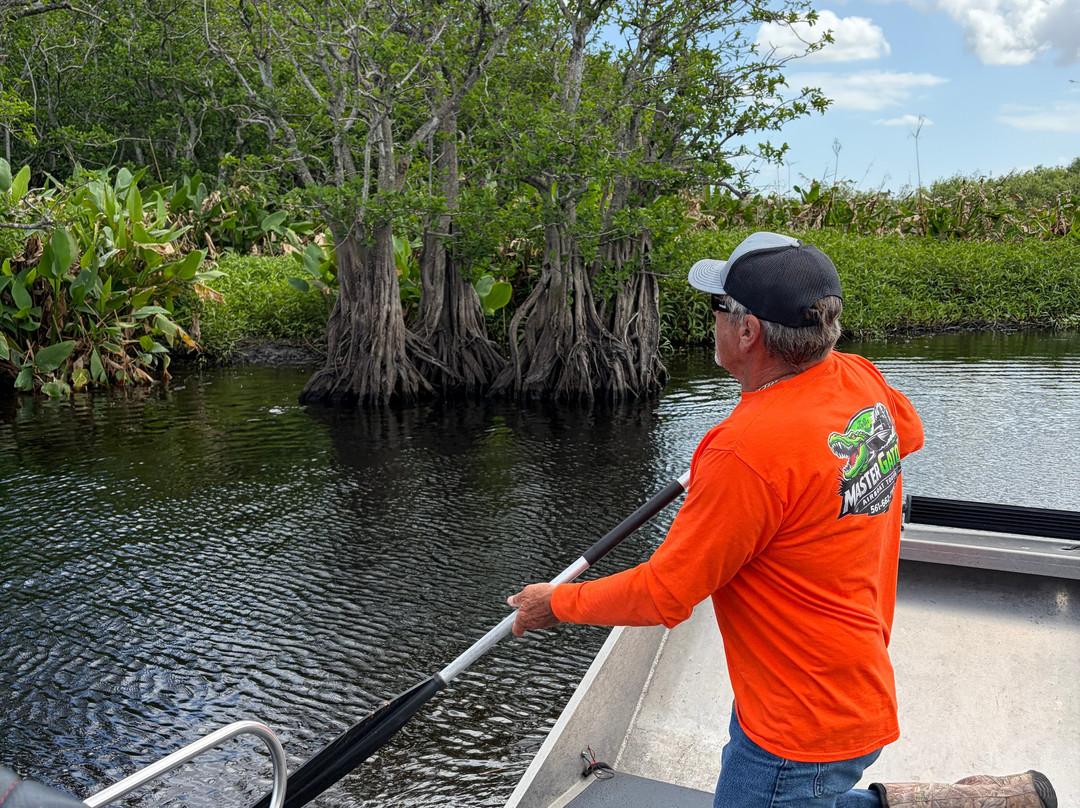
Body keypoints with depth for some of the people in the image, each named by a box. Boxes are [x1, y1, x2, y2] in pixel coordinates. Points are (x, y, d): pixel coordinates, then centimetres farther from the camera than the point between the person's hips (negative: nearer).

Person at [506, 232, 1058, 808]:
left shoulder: (748, 452, -31)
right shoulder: (861, 379, -6)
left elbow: (663, 596, -22)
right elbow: (909, 432, 20)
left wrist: (557, 604, -4)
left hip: (803, 732, -8)